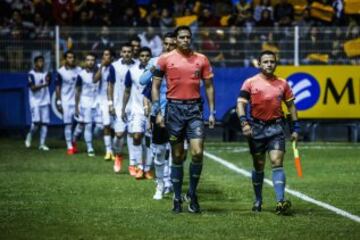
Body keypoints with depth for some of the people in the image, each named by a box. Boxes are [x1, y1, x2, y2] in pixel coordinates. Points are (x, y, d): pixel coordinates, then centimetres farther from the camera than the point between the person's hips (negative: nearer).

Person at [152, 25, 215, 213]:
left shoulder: (201, 59, 6)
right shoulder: (165, 59, 1)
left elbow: (209, 86, 11)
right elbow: (155, 85, 3)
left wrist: (212, 112, 6)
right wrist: (157, 111, -4)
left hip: (195, 108, 1)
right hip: (174, 108, -1)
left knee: (197, 152, -11)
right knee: (177, 155, 5)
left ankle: (192, 193, 7)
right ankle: (177, 198, 15)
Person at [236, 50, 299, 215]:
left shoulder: (282, 83, 7)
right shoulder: (250, 82, 0)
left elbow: (291, 105, 14)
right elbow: (241, 103, -5)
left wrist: (295, 128, 9)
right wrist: (244, 122, -21)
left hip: (276, 127, 0)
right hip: (257, 127, 0)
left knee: (277, 163, -11)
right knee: (259, 166, 9)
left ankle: (280, 201, -20)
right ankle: (258, 200, 23)